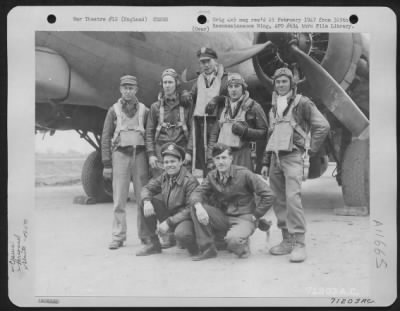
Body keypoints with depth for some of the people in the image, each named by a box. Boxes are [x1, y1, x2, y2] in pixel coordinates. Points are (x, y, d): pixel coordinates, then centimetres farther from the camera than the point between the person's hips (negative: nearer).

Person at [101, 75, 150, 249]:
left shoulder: (144, 110, 10)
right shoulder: (113, 110, 8)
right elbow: (105, 138, 6)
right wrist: (106, 164, -1)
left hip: (140, 154, 1)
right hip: (120, 154, 0)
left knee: (143, 197, 2)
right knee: (119, 199, -1)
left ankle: (145, 235, 11)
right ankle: (118, 237, 5)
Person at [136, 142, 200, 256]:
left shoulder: (190, 181, -20)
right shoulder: (164, 177, 1)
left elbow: (191, 209, -22)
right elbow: (147, 188, 8)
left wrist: (169, 222, -24)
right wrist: (147, 201, -16)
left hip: (185, 218, -7)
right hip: (169, 215, 7)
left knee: (181, 233, -40)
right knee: (144, 203, -6)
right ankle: (153, 244, 2)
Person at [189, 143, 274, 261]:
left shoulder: (244, 174, -12)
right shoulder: (212, 176, 3)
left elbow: (268, 195, -12)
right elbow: (196, 193, -8)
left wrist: (255, 216, -10)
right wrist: (199, 207, -30)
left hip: (244, 219, -5)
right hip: (222, 218, 5)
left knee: (233, 239, -37)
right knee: (195, 208, -17)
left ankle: (242, 245, 3)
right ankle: (207, 249, -7)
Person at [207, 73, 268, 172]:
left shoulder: (253, 107, 3)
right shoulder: (222, 107, 15)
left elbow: (264, 132, 0)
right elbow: (214, 133, 15)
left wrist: (245, 131, -13)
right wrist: (210, 157, 7)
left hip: (242, 155, -4)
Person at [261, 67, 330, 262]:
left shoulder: (302, 103, -1)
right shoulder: (274, 108, 20)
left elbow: (322, 126, -6)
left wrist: (311, 150, -7)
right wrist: (266, 163, 19)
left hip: (293, 157, -7)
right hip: (275, 158, 7)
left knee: (293, 198, -17)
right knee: (279, 201, 7)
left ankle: (299, 244, -14)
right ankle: (287, 241, 16)